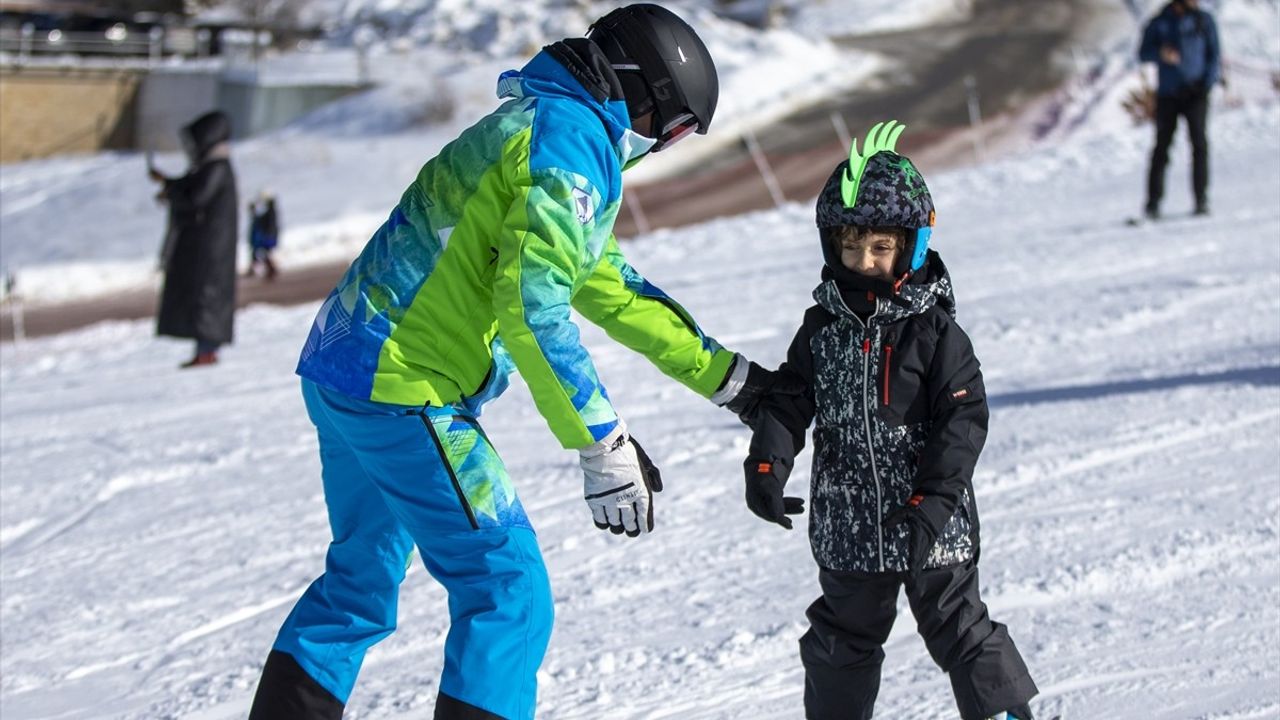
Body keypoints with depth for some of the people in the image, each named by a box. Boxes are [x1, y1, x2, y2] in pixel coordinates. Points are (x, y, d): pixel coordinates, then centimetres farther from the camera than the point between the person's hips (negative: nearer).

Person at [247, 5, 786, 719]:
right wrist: (604, 444, -23)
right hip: (406, 389, -10)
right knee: (510, 592, -6)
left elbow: (609, 284, 26)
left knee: (362, 577, 22)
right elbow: (533, 307, -24)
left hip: (346, 369, 10)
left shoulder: (537, 126, 20)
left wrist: (725, 376, 27)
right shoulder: (570, 140, -13)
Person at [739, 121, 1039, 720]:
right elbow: (789, 399, 4)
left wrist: (934, 501, -18)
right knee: (843, 637, 17)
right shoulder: (823, 326, 3)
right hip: (847, 523, 4)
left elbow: (964, 418, -11)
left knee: (957, 627, 3)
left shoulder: (933, 328, -9)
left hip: (931, 523, -4)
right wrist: (767, 462, -14)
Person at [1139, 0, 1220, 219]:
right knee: (1162, 146, -2)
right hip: (1167, 94, 0)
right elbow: (1144, 53, 1)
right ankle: (1153, 203, 2)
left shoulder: (1204, 20, 7)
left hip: (1195, 93, 0)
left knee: (1199, 142, -13)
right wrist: (1161, 54, -21)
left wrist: (1208, 83, -7)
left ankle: (1201, 200, -10)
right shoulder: (1159, 23, 6)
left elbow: (1214, 53, 7)